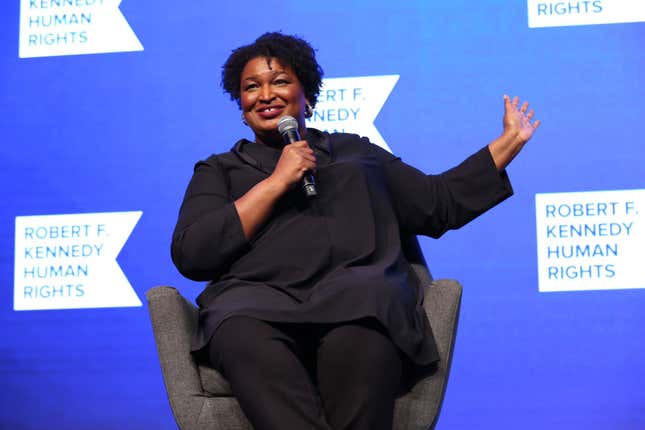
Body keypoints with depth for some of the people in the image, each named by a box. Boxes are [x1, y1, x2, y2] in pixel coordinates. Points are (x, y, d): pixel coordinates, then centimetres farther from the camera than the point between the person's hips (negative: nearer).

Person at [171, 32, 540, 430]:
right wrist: (276, 182, 5)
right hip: (256, 299, -1)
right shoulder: (219, 171, 27)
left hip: (358, 291, 1)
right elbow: (189, 255, 8)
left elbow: (442, 203, 30)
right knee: (247, 339, -40)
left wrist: (511, 140, 32)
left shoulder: (355, 151, 33)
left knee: (358, 336, -38)